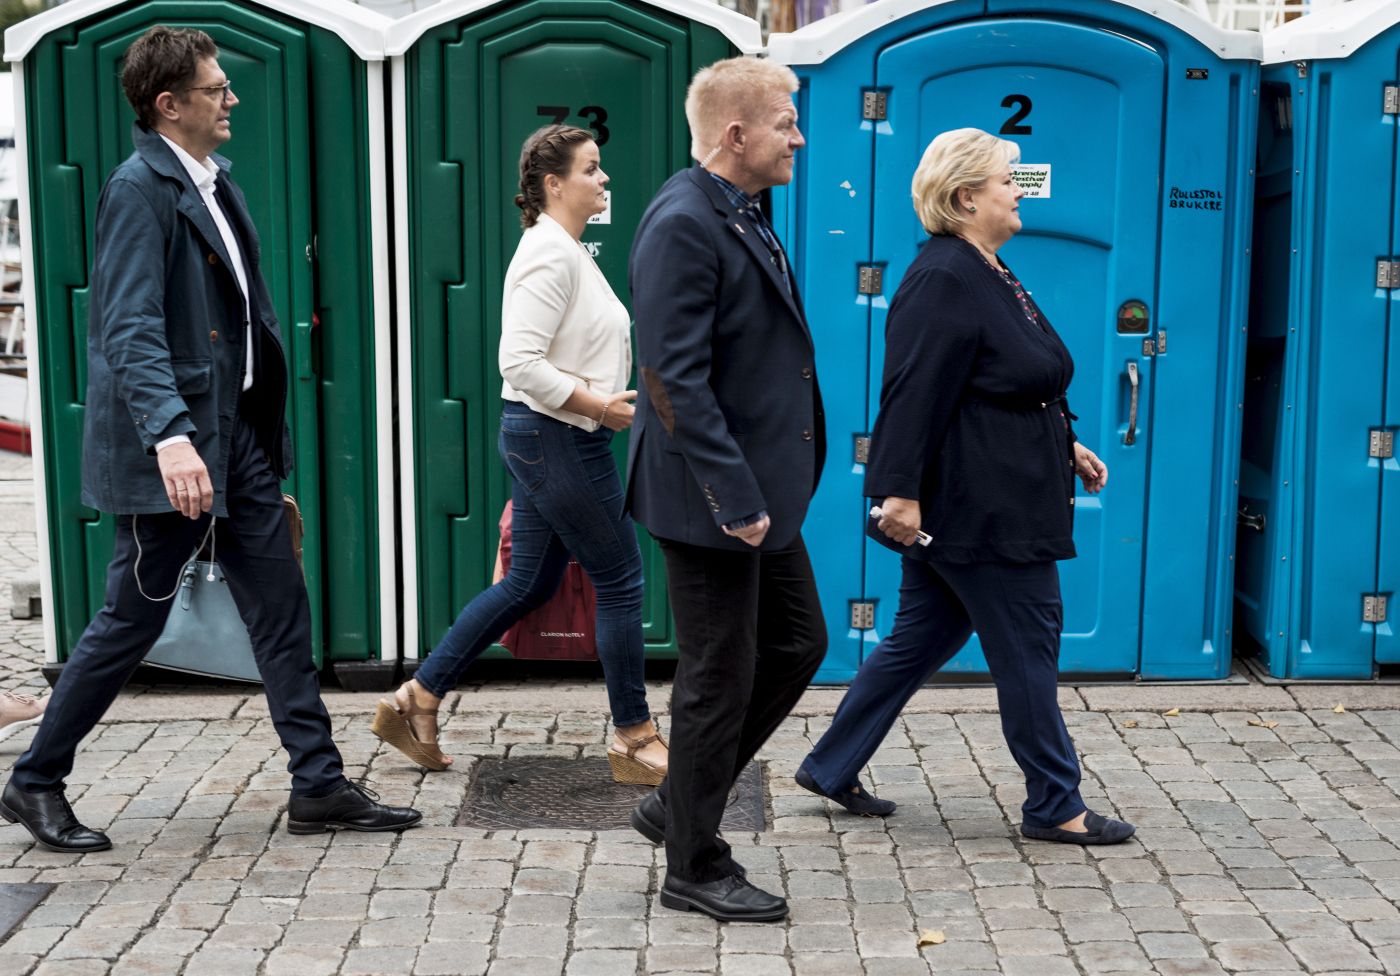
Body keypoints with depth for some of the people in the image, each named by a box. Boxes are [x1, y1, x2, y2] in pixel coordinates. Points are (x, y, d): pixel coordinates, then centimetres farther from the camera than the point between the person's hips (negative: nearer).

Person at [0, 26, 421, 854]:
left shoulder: (214, 181, 12)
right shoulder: (140, 189, -15)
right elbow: (131, 328, -25)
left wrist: (268, 424, 20)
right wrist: (169, 433, -38)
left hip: (239, 436, 9)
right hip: (171, 449, -8)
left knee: (282, 609, 8)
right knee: (133, 620, 2)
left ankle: (319, 786, 16)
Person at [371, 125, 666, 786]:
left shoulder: (565, 249, 16)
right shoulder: (550, 253, -17)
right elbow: (520, 361, -25)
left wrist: (608, 397, 16)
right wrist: (598, 405, -22)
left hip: (546, 438, 11)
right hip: (558, 438, -11)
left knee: (529, 584, 15)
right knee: (621, 581, -1)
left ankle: (417, 701, 20)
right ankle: (635, 741, 11)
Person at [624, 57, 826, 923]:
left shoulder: (742, 217, 12)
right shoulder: (683, 225, -19)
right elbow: (675, 381, -24)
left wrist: (763, 489, 15)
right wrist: (735, 499, -23)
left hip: (763, 489, 10)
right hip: (713, 501, -10)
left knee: (797, 643, 18)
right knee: (719, 680, 2)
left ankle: (679, 806, 30)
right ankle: (696, 867, 20)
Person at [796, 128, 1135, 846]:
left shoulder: (987, 275, 15)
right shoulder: (943, 281, -18)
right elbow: (915, 393, -23)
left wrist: (1065, 445, 23)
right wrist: (899, 490, -25)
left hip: (970, 511, 11)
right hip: (981, 512, -11)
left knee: (917, 643, 15)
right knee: (1028, 648, 1)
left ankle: (832, 769, 24)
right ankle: (1054, 806, 14)